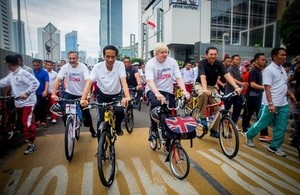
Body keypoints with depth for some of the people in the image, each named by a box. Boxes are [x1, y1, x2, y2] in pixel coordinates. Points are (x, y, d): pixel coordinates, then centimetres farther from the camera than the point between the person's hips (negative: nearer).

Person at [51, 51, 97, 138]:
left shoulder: (83, 67, -16)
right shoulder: (65, 67, -10)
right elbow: (58, 80, -17)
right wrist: (54, 94, -30)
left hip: (81, 94, -2)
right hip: (69, 93, 2)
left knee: (86, 113, -2)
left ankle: (92, 129, 24)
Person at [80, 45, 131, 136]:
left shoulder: (120, 65, -20)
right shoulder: (97, 67, -19)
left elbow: (123, 81, -32)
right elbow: (89, 83, -26)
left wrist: (127, 97, -49)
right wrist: (83, 99, -43)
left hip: (116, 95, 0)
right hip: (103, 95, 0)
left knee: (120, 112, -25)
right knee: (102, 119, -6)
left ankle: (117, 127, 8)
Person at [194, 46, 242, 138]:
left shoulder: (219, 63, -10)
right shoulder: (202, 63, -21)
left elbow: (227, 75, -22)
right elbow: (202, 77, -37)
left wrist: (236, 87, -37)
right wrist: (205, 89, -55)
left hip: (212, 86, 4)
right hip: (200, 85, -4)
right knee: (203, 94, -39)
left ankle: (214, 130, 5)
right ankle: (203, 117, -18)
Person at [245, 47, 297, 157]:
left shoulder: (282, 69, 13)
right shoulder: (269, 70, -12)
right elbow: (267, 88, -18)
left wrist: (290, 94, 14)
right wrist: (270, 104, -24)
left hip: (283, 104, 8)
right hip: (271, 104, -8)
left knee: (281, 128, 9)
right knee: (263, 123, 4)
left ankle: (274, 147, 22)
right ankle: (249, 136, 26)